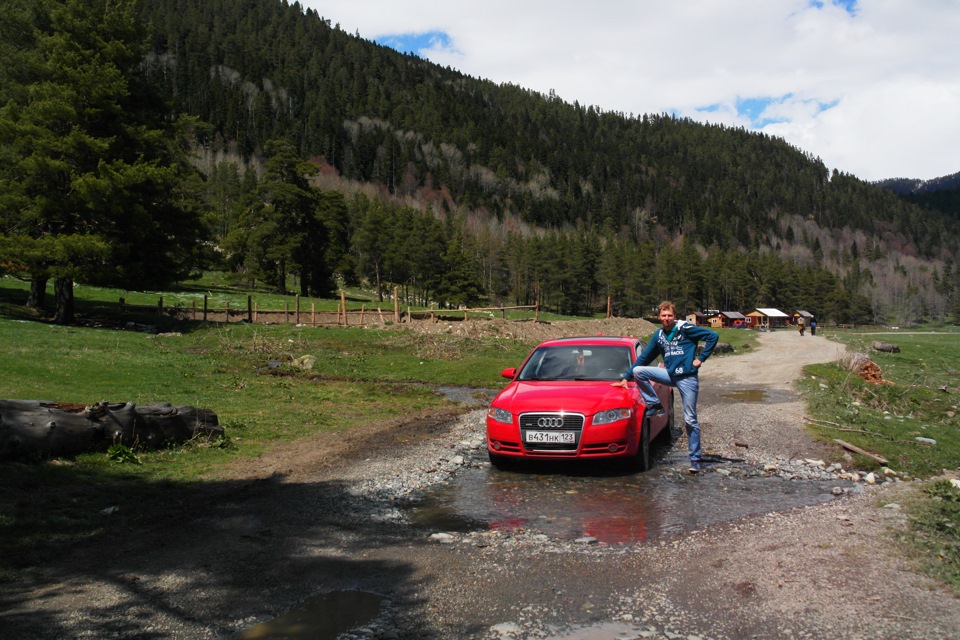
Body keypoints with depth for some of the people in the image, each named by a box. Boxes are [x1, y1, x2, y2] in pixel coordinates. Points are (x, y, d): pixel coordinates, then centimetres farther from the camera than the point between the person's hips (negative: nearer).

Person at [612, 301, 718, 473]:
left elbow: (712, 336, -10)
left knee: (690, 419, -2)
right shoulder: (658, 335, 10)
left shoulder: (685, 329, -7)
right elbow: (644, 358, 15)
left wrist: (701, 358, -10)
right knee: (638, 371, -13)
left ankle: (695, 459, 8)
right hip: (670, 374, 5)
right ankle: (655, 406, 0)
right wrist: (626, 378, 12)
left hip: (687, 378, -5)